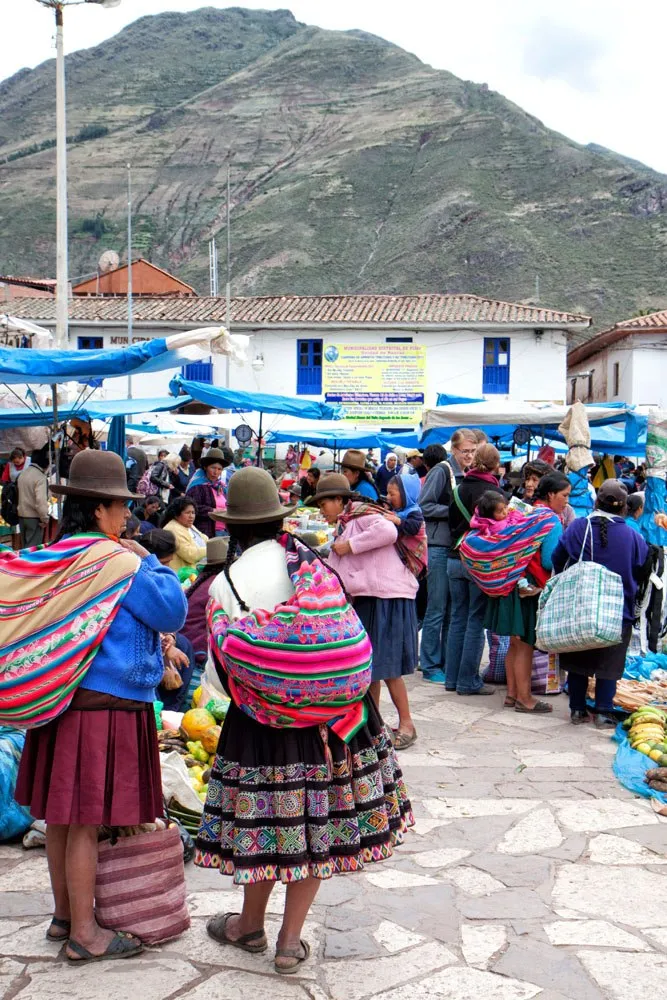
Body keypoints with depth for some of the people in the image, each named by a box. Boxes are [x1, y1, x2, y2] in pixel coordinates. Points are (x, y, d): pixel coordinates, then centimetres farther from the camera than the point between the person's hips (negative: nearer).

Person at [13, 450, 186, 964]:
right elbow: (172, 612, -11)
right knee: (87, 820, 0)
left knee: (62, 813, 16)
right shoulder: (119, 560, -16)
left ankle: (64, 914, 30)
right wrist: (149, 562, 0)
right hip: (106, 704, -8)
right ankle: (84, 934, 10)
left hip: (60, 698, 9)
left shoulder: (55, 557, 8)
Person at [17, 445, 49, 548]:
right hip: (34, 517, -8)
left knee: (26, 546, 17)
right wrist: (45, 518, -15)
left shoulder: (23, 474, 8)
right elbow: (41, 501, -26)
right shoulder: (40, 477, -18)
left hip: (22, 516, 8)